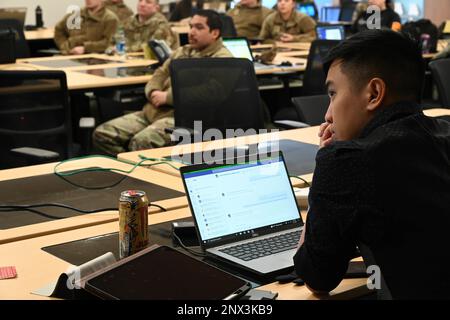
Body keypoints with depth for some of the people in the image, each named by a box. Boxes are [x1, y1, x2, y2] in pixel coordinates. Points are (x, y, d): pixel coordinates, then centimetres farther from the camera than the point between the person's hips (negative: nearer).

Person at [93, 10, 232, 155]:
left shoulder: (222, 60, -4)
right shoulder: (182, 51, 24)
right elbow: (159, 75, 23)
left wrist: (167, 97, -14)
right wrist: (154, 93, -2)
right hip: (152, 111, 9)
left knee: (140, 142, -34)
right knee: (103, 134, -6)